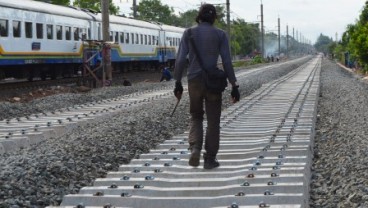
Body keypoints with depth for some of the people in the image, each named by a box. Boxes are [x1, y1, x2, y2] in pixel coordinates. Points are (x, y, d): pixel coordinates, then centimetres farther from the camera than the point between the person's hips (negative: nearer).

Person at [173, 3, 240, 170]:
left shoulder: (189, 33, 2)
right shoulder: (220, 34, -1)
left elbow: (181, 59, -3)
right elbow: (227, 62, -6)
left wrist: (178, 82, 5)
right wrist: (234, 86, -2)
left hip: (194, 81, 1)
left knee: (196, 117, 19)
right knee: (213, 121, 10)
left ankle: (195, 148, -5)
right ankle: (210, 159, 10)